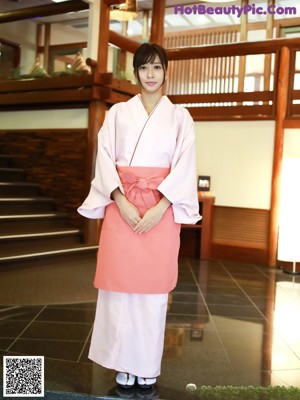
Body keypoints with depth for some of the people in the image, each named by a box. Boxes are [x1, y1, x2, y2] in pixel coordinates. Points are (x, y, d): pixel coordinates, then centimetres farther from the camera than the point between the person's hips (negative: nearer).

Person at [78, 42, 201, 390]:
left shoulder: (179, 117, 8)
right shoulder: (118, 113, 10)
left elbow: (184, 166, -1)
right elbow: (105, 159, 1)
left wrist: (159, 208, -14)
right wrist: (122, 202, -13)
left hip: (161, 209, -1)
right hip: (121, 207, 1)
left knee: (153, 283, 2)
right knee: (120, 282, 1)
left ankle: (148, 366, 17)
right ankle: (125, 364, 15)